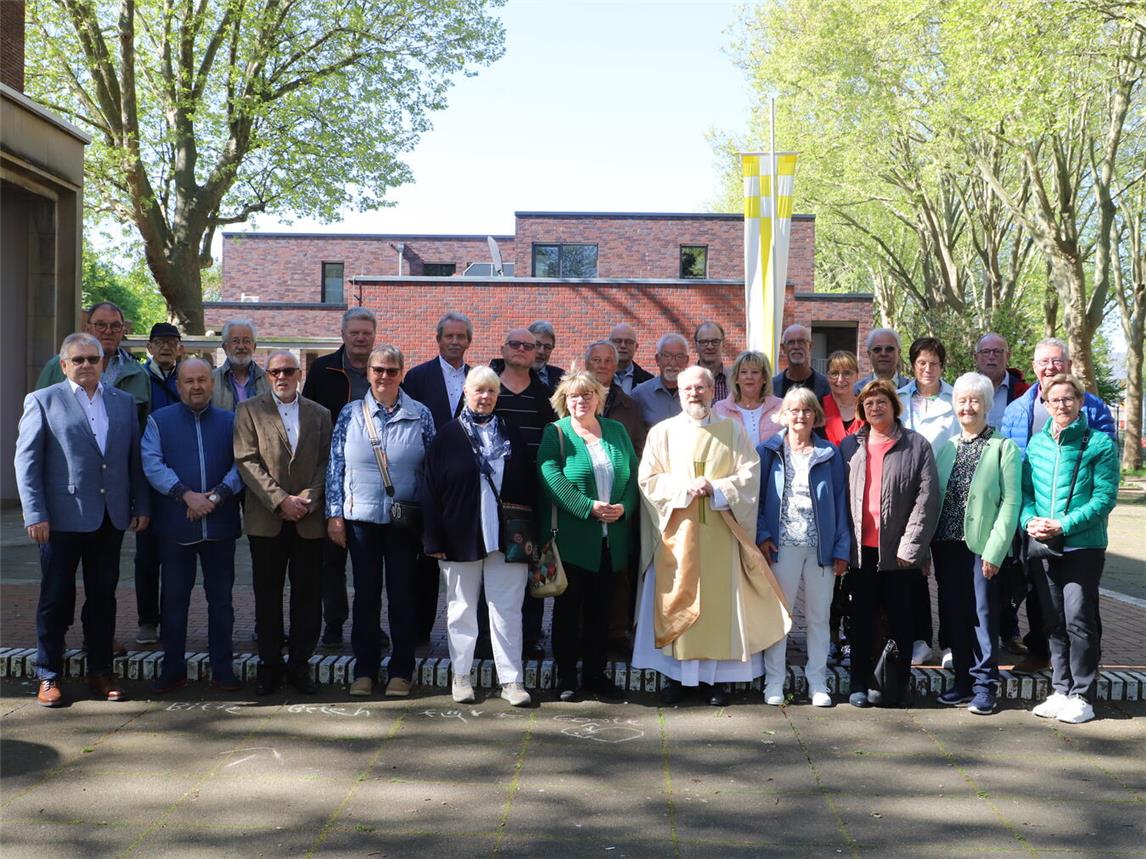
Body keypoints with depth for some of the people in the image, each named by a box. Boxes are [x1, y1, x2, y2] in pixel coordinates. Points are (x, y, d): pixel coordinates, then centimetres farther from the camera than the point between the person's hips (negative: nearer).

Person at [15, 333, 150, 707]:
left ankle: (101, 672, 20)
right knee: (56, 598, 5)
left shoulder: (124, 402, 11)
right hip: (63, 518, -3)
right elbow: (26, 461, -3)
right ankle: (48, 676, 16)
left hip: (111, 519, 3)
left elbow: (135, 458, 12)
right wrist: (35, 515, -10)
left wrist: (141, 506, 6)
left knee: (103, 596, 10)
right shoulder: (42, 401, 0)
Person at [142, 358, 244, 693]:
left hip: (220, 524, 1)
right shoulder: (159, 421, 5)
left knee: (221, 598, 7)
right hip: (175, 526, -1)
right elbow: (152, 464, -6)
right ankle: (173, 669, 17)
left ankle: (222, 669, 15)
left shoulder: (230, 422, 9)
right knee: (174, 599, 6)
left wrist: (217, 495, -14)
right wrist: (187, 495, -17)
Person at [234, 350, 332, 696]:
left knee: (308, 595, 4)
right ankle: (269, 665, 16)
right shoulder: (249, 410, 5)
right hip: (266, 519, -1)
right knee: (268, 596, 5)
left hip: (309, 520, 1)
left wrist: (308, 498, -10)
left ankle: (299, 664, 15)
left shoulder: (319, 414, 11)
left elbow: (326, 463, 6)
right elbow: (247, 461, -4)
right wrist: (281, 500, -12)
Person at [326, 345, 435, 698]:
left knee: (402, 594, 5)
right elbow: (336, 467, 5)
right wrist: (334, 514, -1)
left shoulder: (420, 416, 2)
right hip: (361, 517, 1)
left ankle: (401, 671, 15)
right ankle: (365, 669, 17)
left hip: (405, 519, -1)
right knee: (365, 594, 7)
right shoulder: (350, 415, 4)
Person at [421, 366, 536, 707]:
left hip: (505, 537, 1)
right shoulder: (447, 437, 0)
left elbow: (529, 484, 10)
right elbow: (431, 491, -2)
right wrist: (434, 539, -7)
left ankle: (511, 679, 7)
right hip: (461, 537, -1)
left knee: (507, 609, 2)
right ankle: (461, 676, 21)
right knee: (461, 609, 9)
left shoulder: (511, 435, 8)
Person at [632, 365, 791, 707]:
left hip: (719, 536, 0)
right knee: (676, 602, 0)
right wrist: (685, 488, -13)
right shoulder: (662, 432, 8)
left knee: (718, 600, 0)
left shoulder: (732, 432, 8)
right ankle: (675, 675, 8)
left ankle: (714, 676, 7)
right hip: (676, 534, 0)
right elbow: (647, 480, 1)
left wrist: (716, 488, -13)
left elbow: (750, 476, 1)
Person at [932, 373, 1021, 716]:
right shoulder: (946, 447, 12)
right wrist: (928, 546, 5)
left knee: (984, 615, 0)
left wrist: (994, 550, -15)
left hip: (982, 545, -5)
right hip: (947, 544, 5)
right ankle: (963, 679, 22)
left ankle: (985, 684, 10)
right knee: (953, 614, 10)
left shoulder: (1003, 446, -3)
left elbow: (1011, 501, -9)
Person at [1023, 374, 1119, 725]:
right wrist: (1029, 520, -9)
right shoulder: (1036, 443, 10)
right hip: (1043, 547, 5)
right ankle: (1061, 691, 21)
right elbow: (1025, 489, 11)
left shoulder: (1099, 443, -4)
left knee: (1079, 620, -5)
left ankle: (1083, 695, 6)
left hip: (1083, 546, -4)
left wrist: (1064, 525, -17)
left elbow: (1105, 496, -10)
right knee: (1054, 621, 10)